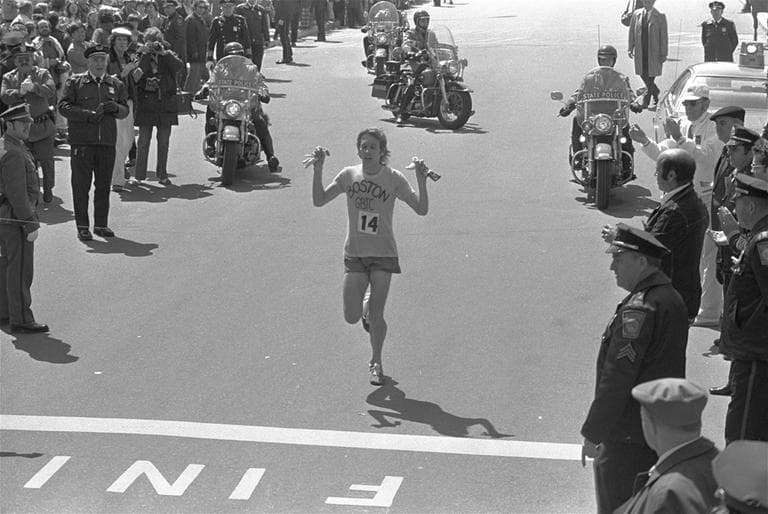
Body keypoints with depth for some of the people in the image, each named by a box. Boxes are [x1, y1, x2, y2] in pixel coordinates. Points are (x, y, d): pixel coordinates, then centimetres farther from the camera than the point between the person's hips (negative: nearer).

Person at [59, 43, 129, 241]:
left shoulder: (116, 84, 15)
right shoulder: (74, 82, 5)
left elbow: (125, 111, 13)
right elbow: (63, 106, -4)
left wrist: (115, 108, -10)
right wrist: (88, 115, -15)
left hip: (107, 142, 3)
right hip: (81, 141, -3)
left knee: (104, 185, 7)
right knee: (81, 185, 0)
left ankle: (101, 224, 18)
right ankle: (82, 227, 7)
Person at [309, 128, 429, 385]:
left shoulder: (394, 178, -7)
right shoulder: (349, 175, -1)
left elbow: (421, 210, -8)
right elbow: (319, 200, -3)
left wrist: (421, 181, -23)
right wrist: (318, 169, -15)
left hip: (383, 253, -2)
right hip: (354, 253, 2)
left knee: (376, 316, -3)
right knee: (351, 317, 0)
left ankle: (376, 362, 21)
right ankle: (366, 304, 37)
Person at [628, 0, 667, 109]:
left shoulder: (660, 17, -3)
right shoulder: (636, 14, 7)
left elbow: (664, 36, -2)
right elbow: (632, 32, 10)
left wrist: (663, 54, -6)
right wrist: (630, 49, 5)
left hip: (654, 52, -4)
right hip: (640, 51, 4)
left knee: (650, 76, -4)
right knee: (643, 75, 9)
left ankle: (645, 102, 2)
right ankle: (655, 92, 34)